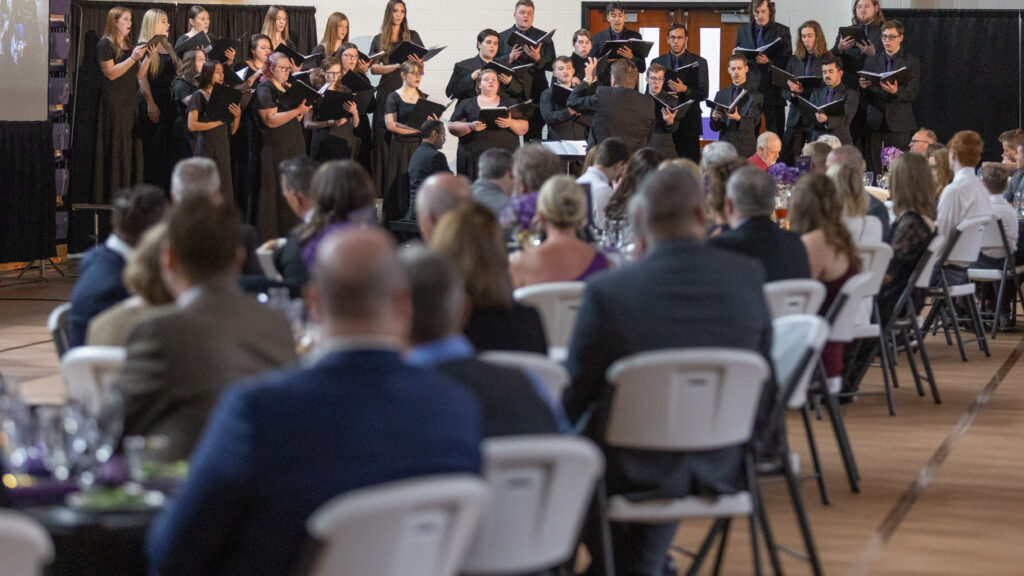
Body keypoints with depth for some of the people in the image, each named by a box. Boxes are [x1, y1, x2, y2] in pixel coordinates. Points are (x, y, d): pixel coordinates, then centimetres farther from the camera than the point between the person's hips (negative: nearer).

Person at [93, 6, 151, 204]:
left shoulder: (129, 45, 17)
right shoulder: (105, 44, -5)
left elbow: (138, 75, 14)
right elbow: (111, 73, -15)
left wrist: (148, 57, -1)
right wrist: (133, 58, -20)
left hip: (130, 102, 7)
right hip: (113, 103, -7)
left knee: (131, 147, 4)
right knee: (115, 147, -8)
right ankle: (111, 194, -7)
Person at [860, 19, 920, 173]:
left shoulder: (911, 62, 5)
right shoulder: (872, 61, 15)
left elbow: (912, 94, -3)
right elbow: (866, 96, 13)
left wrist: (896, 92, -23)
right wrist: (863, 87, -10)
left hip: (899, 125, -3)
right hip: (875, 124, 3)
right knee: (874, 170, -1)